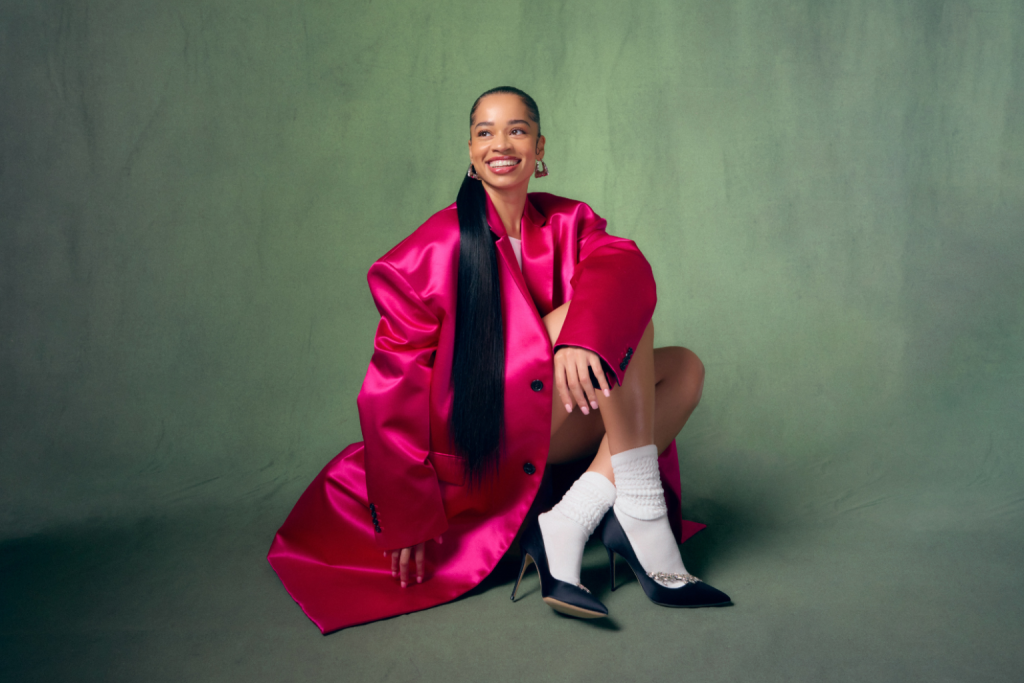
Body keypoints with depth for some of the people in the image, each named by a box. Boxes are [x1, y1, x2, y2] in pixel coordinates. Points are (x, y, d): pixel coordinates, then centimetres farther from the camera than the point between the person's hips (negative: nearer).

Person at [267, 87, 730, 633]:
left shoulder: (568, 222, 5)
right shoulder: (436, 248, -8)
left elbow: (624, 265, -18)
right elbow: (397, 381, -9)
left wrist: (582, 337, -42)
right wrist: (408, 518, -10)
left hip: (550, 432, 6)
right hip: (476, 433, -6)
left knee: (685, 369, -7)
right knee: (618, 305, -19)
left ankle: (567, 524, -21)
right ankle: (643, 516, -21)